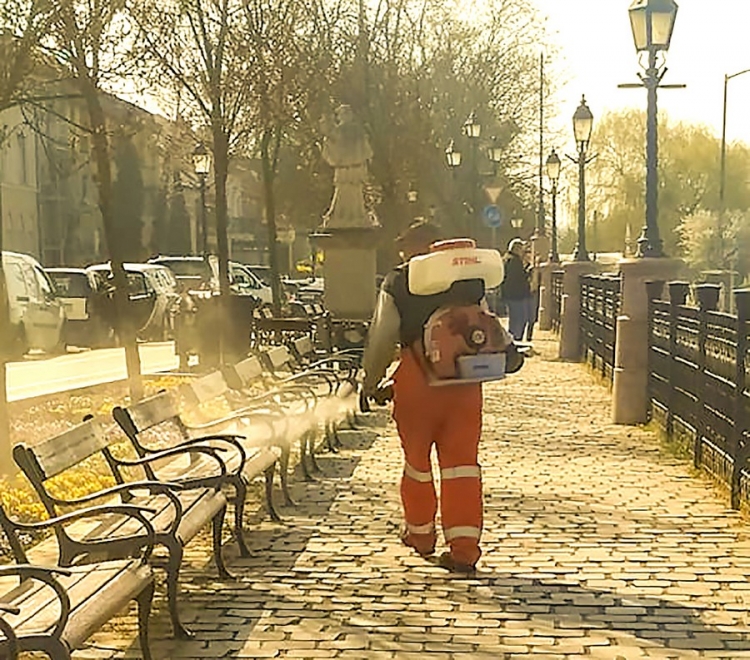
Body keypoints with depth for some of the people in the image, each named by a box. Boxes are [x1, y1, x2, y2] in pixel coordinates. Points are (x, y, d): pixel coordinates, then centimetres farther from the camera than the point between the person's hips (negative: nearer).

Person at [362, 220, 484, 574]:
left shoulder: (396, 283, 0)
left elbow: (382, 338, -1)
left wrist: (371, 381, 11)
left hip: (416, 377, -2)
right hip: (465, 376, 2)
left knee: (417, 458, 16)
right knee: (461, 461, 3)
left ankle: (420, 533, 31)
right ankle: (464, 547, -1)